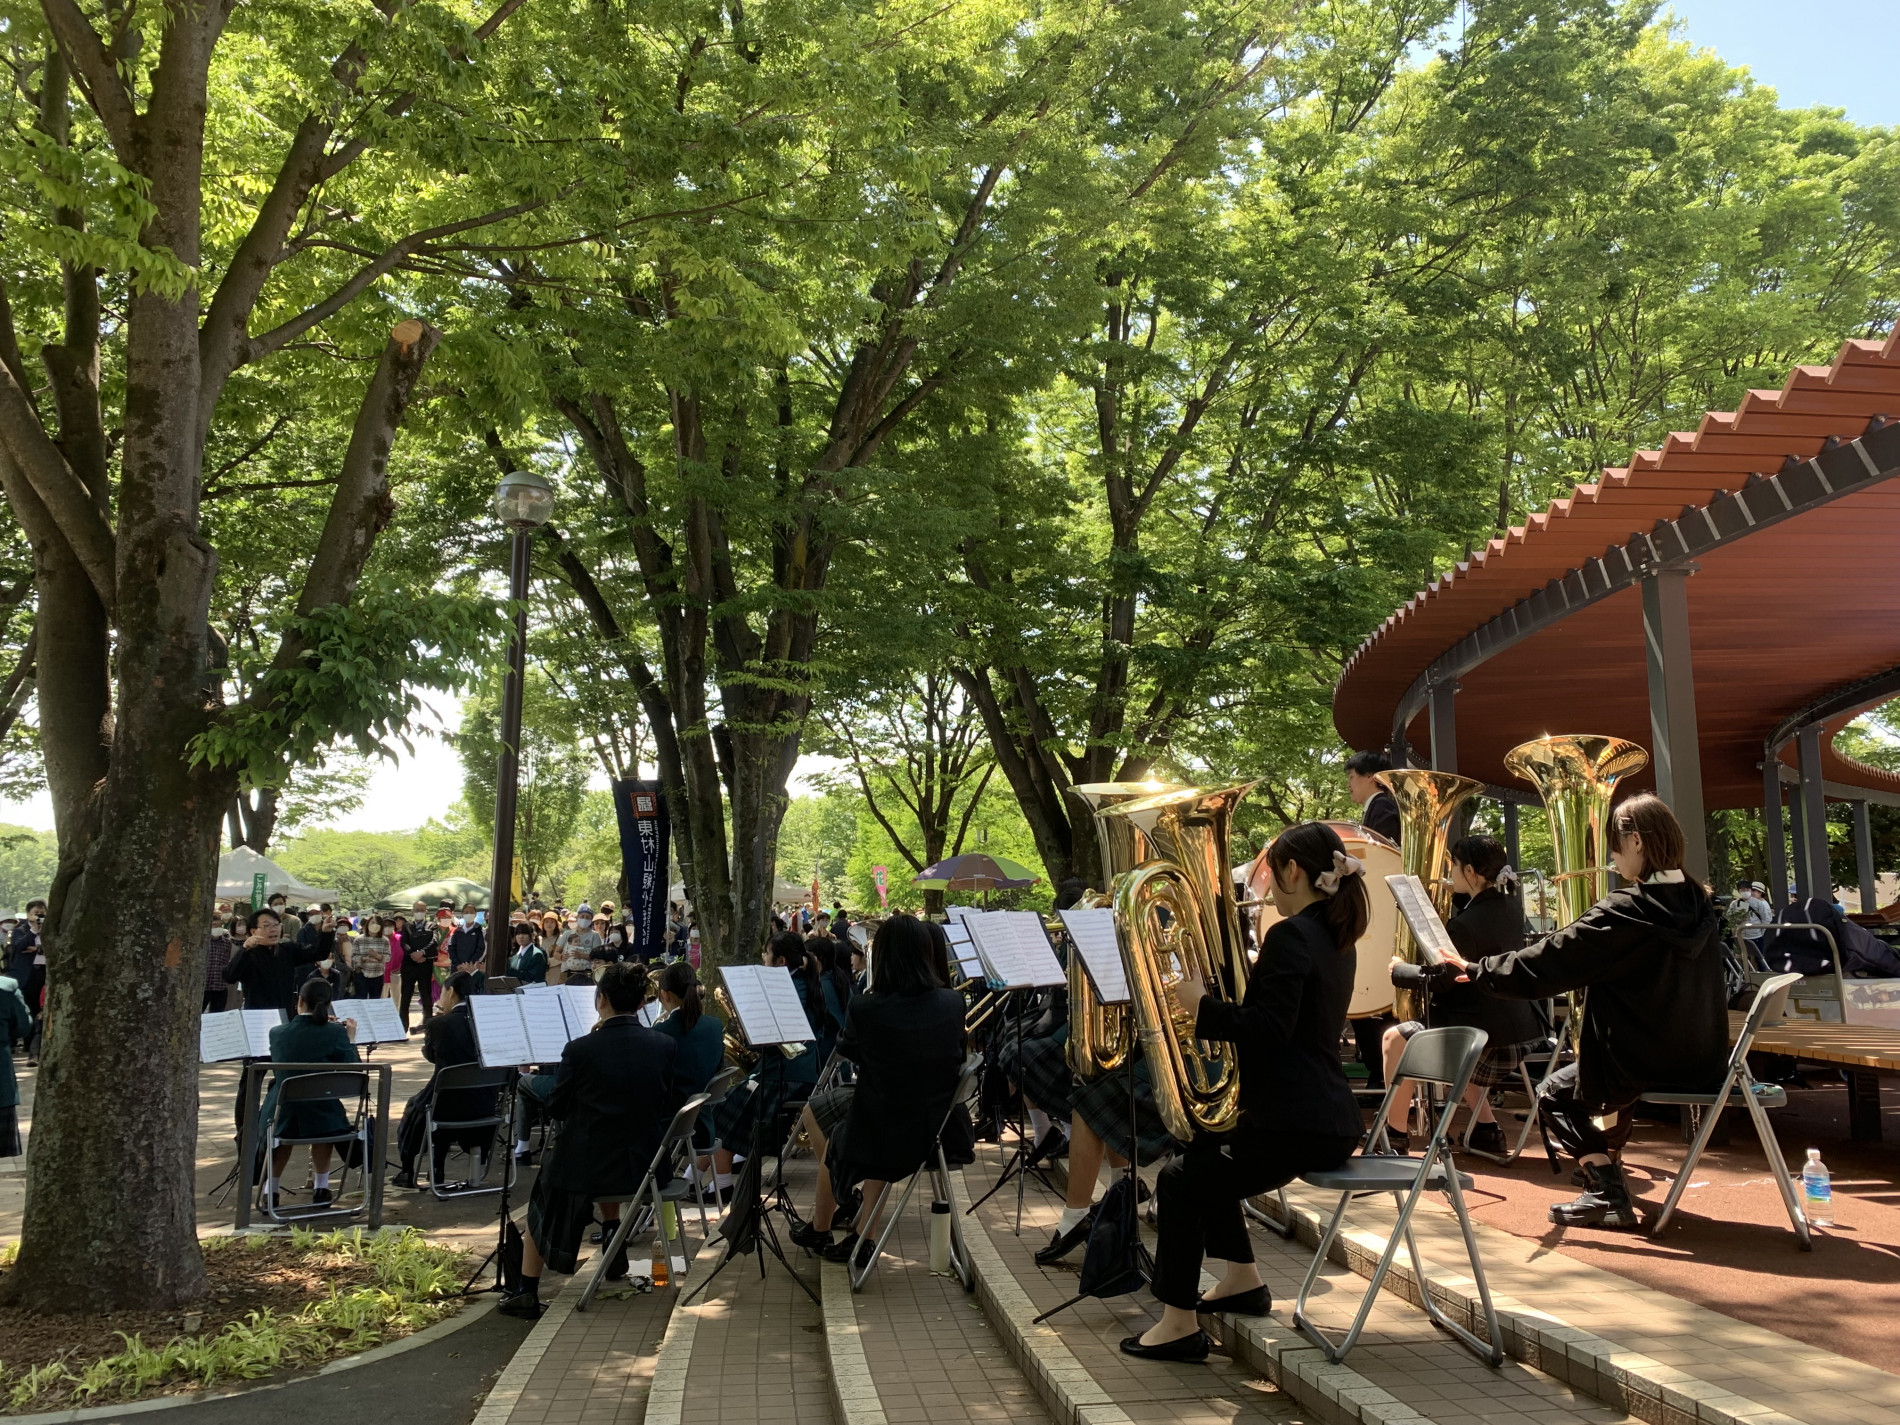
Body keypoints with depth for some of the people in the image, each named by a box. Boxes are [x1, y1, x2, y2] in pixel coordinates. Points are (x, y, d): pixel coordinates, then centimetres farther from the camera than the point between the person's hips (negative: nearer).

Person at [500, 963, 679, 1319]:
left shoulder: (581, 1049, -18)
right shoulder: (665, 1047, -8)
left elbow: (556, 1109, -5)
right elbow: (668, 1106, 4)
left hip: (585, 1168, -3)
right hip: (648, 1166, 4)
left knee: (544, 1188, 27)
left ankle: (528, 1292, 27)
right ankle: (616, 1252, 41)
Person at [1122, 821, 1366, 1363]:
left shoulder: (1291, 936, -17)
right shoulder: (1335, 937, 13)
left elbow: (1269, 1027, -27)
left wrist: (1202, 1006, -17)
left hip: (1297, 1124, -10)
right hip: (1326, 1115, 10)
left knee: (1180, 1180, -2)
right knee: (1205, 1155, 27)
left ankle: (1180, 1323, 2)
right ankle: (1243, 1279, 32)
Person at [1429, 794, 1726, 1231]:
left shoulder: (1623, 911, -20)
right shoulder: (1698, 904, 4)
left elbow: (1542, 966, -17)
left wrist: (1473, 969, -5)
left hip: (1648, 1062, -8)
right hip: (1704, 1060, 8)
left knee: (1554, 1096, 11)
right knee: (1607, 1078, 33)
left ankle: (1607, 1192, -2)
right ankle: (1608, 1174, 39)